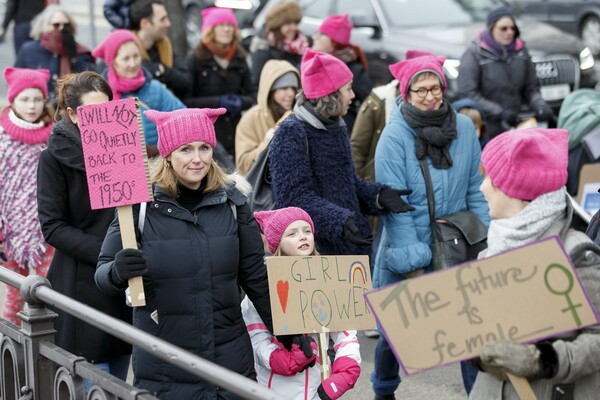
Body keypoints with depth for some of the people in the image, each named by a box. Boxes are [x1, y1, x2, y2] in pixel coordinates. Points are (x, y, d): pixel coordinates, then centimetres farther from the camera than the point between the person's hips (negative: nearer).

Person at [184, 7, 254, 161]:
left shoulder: (239, 59, 14)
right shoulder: (196, 59, 0)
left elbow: (252, 95, 17)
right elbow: (185, 100, -6)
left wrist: (241, 102, -5)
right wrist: (217, 102, -14)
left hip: (235, 131, 4)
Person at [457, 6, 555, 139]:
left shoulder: (520, 51, 8)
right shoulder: (474, 55, -7)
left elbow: (531, 87, 12)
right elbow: (467, 94, -13)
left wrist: (540, 106, -9)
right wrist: (499, 112, -20)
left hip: (513, 128, 4)